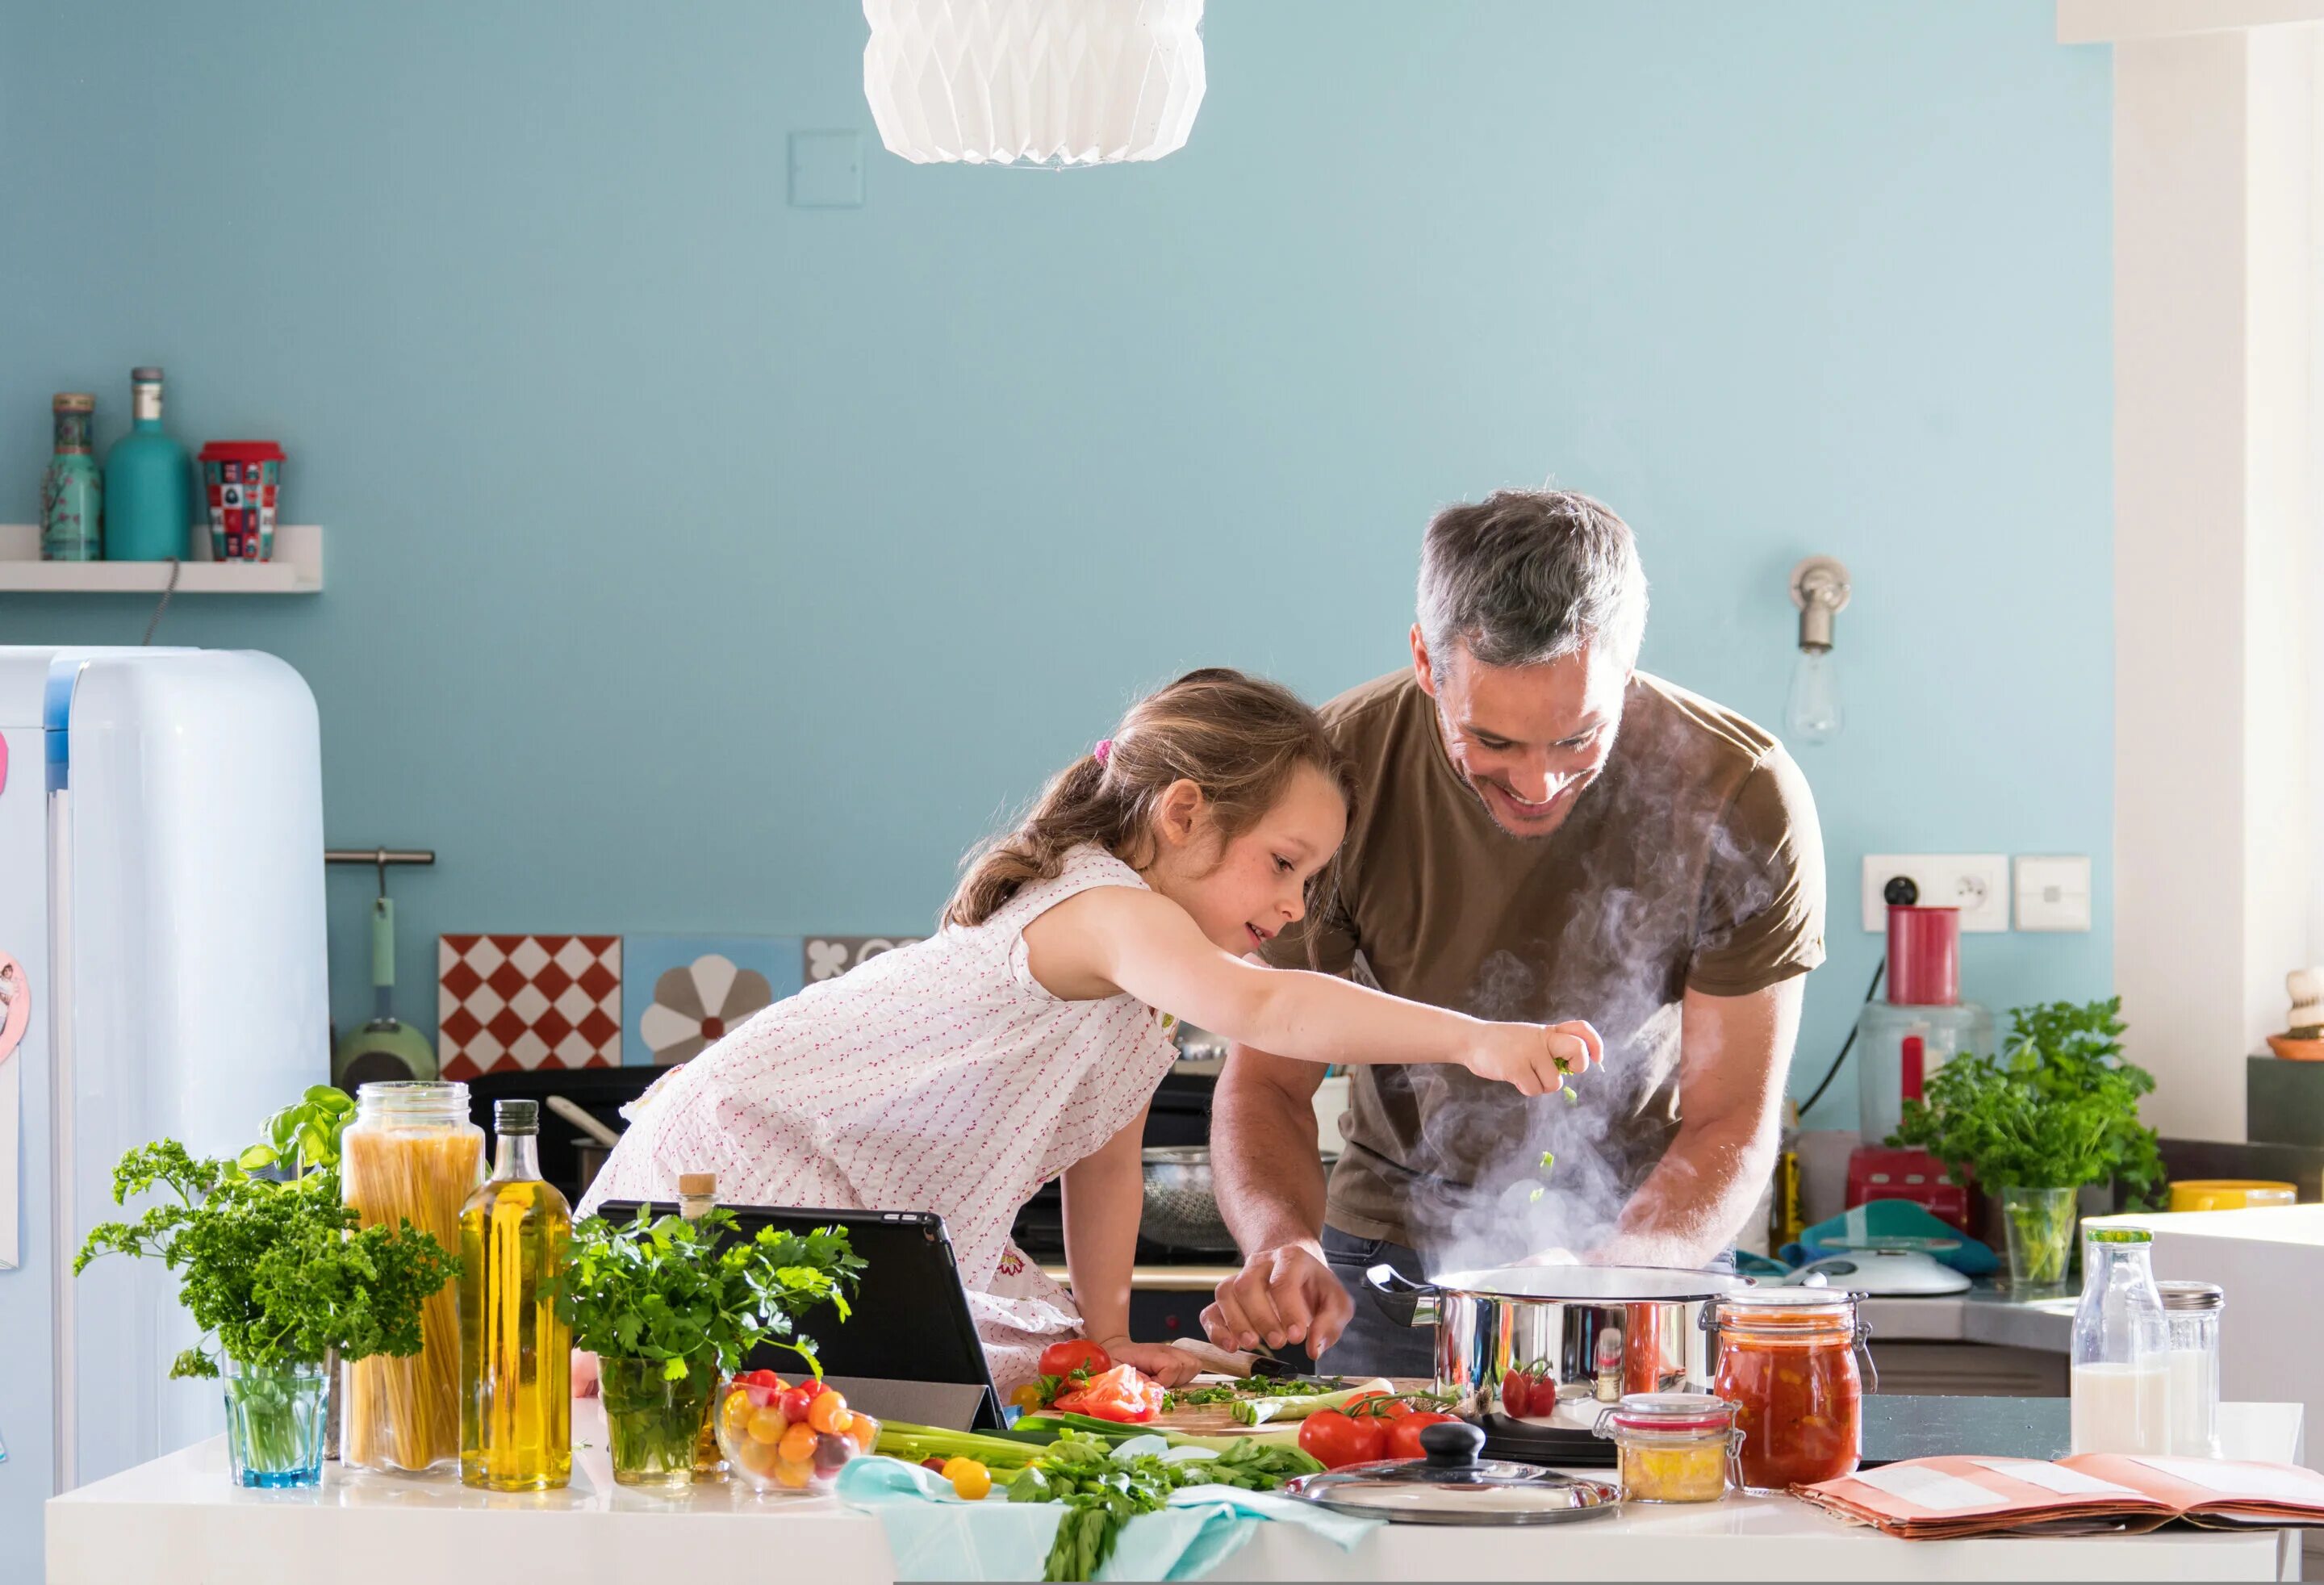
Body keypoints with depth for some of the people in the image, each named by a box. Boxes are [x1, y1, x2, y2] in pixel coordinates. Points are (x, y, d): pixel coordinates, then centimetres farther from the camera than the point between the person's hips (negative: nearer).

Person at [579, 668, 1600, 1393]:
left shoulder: (1144, 1005, 11)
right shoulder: (1104, 909, -24)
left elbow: (1107, 1159, 20)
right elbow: (1258, 1009, -41)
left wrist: (1104, 1332, 11)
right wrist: (1473, 1040, -48)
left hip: (876, 1223, 10)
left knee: (1034, 1359, 2)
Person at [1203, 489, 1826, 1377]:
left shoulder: (1743, 797, -19)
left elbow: (1731, 1123, -14)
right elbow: (1268, 1079, -10)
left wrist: (1613, 1274, -33)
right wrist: (1283, 1243, -32)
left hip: (1648, 1244, 0)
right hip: (1397, 1240, 1)